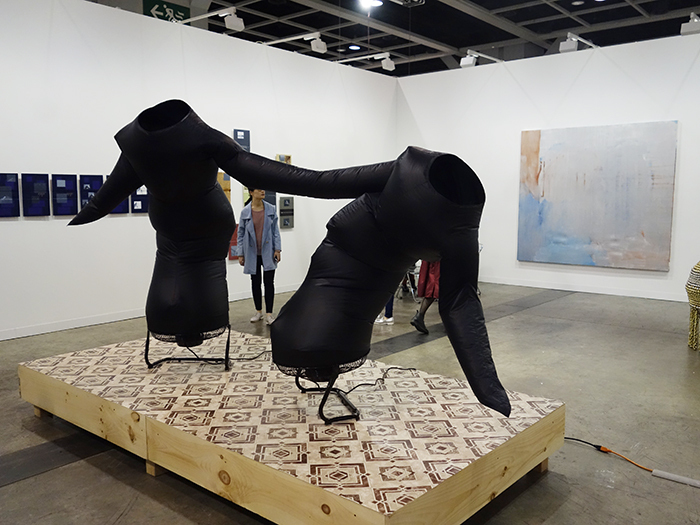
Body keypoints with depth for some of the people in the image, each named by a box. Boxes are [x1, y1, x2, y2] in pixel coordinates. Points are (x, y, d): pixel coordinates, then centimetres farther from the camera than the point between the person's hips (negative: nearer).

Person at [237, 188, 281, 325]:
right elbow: (241, 233, 4)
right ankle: (258, 312, 23)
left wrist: (277, 249, -5)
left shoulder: (271, 209, 0)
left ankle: (269, 314, 3)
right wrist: (240, 254, 2)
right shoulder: (245, 212, -2)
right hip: (252, 253, 1)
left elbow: (275, 230, 3)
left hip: (268, 252, 0)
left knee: (269, 282, -3)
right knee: (255, 282, 10)